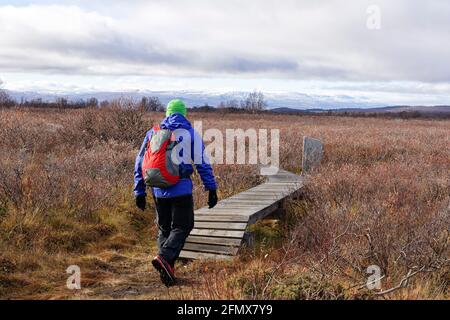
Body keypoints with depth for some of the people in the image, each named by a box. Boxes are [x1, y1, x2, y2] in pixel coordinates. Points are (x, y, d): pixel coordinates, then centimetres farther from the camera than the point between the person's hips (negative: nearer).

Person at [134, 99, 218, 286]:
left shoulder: (152, 133, 11)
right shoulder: (190, 133, 2)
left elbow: (140, 163, 11)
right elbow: (202, 163, -2)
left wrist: (139, 192, 15)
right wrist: (211, 189, 1)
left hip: (158, 190, 4)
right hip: (181, 189, -3)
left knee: (164, 228, 14)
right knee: (181, 227, 3)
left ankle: (167, 269, 9)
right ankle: (165, 257, -19)